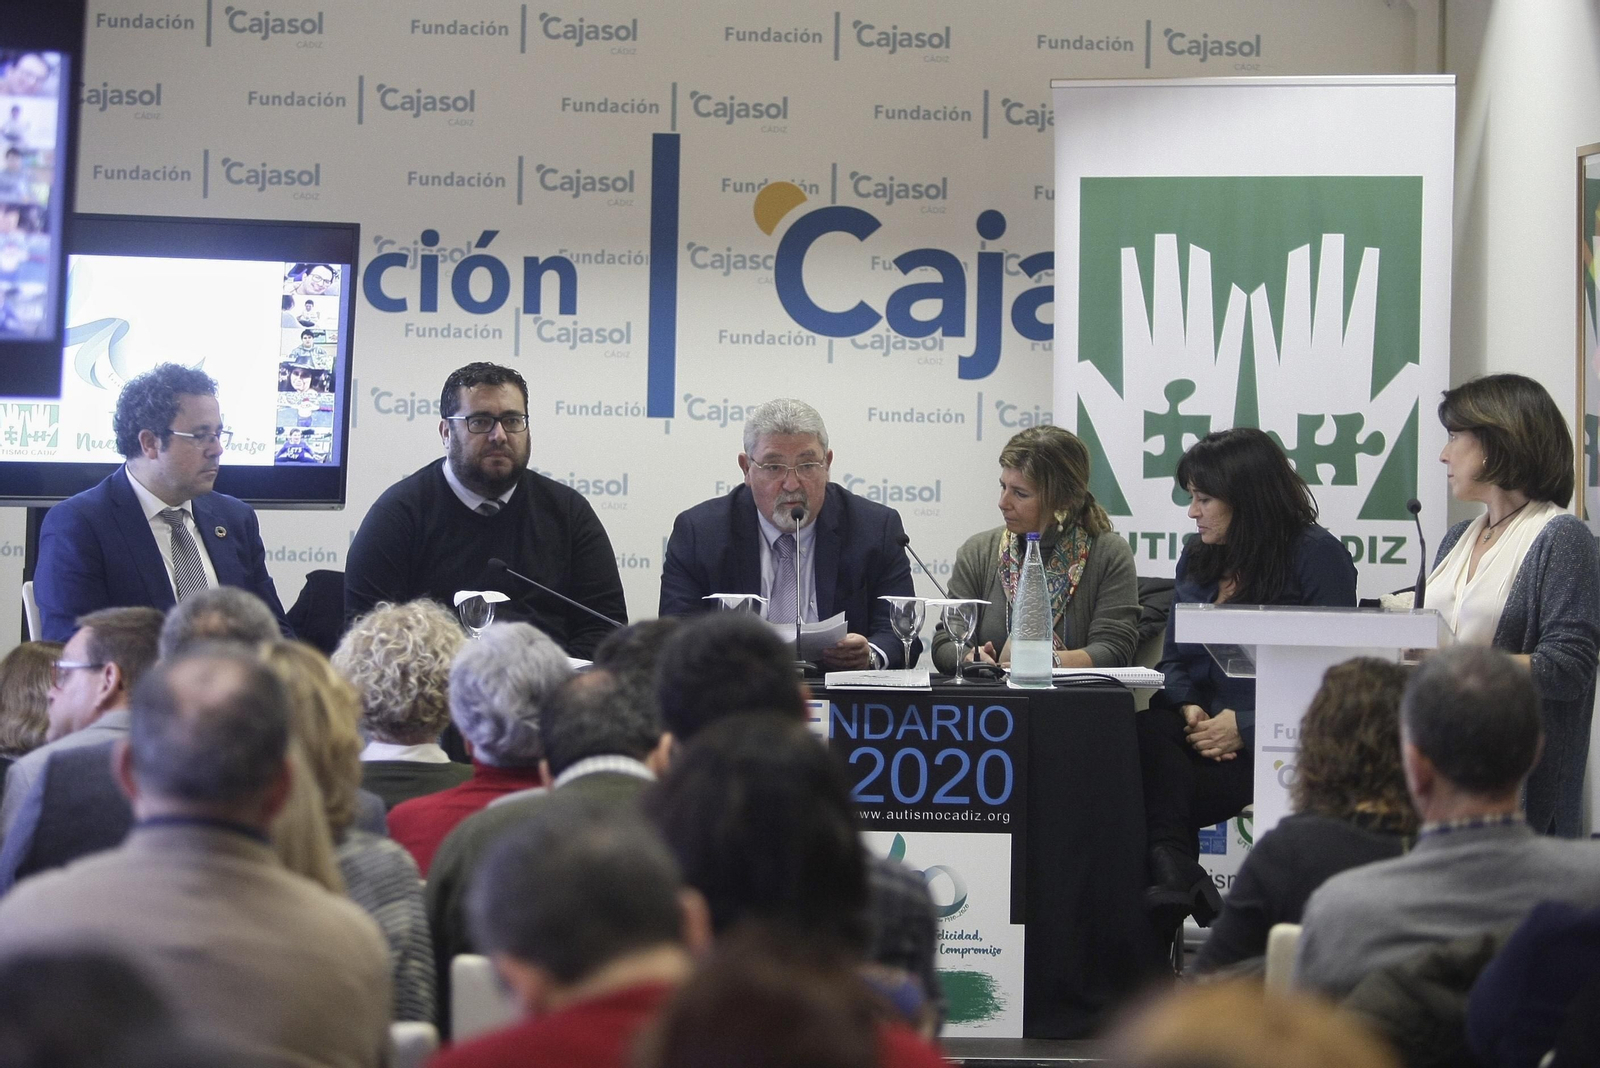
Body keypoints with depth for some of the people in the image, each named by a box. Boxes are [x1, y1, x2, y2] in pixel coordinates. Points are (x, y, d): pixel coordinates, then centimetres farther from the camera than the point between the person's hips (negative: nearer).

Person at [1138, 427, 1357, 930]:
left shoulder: (1316, 555, -2)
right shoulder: (1196, 557, 19)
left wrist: (1245, 728, -16)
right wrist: (1189, 710, -2)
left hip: (1277, 743, -6)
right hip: (1201, 731, 6)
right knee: (1146, 736, -32)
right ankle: (1175, 875, -34)